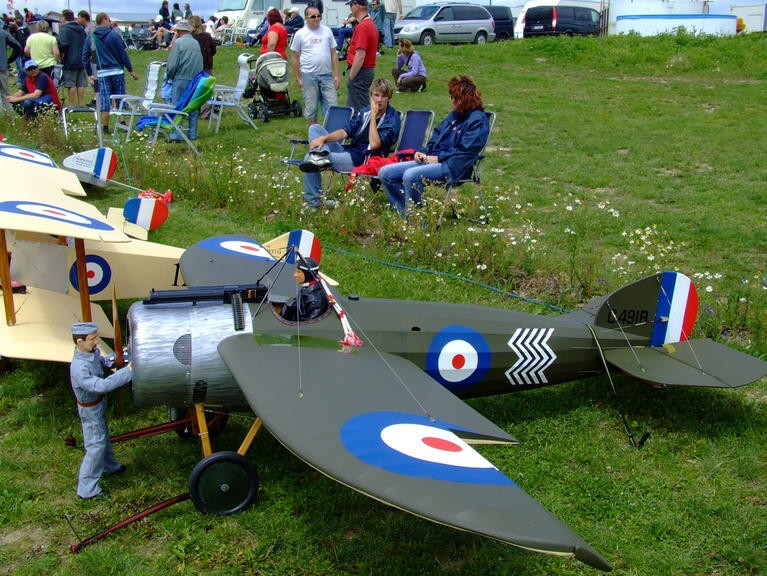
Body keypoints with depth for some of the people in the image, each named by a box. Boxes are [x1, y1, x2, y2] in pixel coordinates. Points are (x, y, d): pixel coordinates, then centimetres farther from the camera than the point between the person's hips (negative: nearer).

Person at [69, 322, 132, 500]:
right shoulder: (79, 368, -38)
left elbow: (102, 362, 11)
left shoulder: (93, 352, -11)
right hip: (91, 409, -9)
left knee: (103, 437, 28)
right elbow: (100, 385, -47)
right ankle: (86, 488, 13)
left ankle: (108, 465, 51)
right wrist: (127, 371, -47)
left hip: (100, 403, 9)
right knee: (96, 445, 1)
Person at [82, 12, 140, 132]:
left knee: (105, 102, 5)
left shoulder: (90, 38, 5)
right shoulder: (114, 35, -5)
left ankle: (105, 127, 6)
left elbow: (85, 58, 6)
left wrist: (89, 74, 13)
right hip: (117, 71, -2)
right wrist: (131, 70, 1)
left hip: (102, 74, 2)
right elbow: (123, 54, -5)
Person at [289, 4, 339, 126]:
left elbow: (333, 54, 8)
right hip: (309, 76, -2)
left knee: (332, 106, 1)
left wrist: (336, 75, 2)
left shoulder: (327, 31, 6)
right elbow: (294, 57, 3)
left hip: (327, 75, 2)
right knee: (311, 108, 5)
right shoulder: (300, 34, 0)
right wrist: (298, 78, -1)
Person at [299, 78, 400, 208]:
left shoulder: (392, 119, -10)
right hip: (347, 151, 8)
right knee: (315, 128, 1)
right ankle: (321, 154, -23)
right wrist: (323, 138, -10)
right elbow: (345, 132, 7)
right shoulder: (365, 112, 10)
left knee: (308, 159, -18)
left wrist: (373, 116, -19)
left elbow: (375, 144, -23)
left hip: (362, 160, -8)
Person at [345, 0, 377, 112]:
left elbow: (360, 55, -23)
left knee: (358, 109, -4)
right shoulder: (371, 24, 13)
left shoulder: (362, 26, -19)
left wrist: (351, 76, -19)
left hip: (360, 72, -10)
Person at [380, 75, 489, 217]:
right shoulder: (454, 115, 20)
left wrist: (438, 158, -15)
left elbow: (465, 152, -15)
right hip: (432, 160, 10)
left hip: (453, 167, -9)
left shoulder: (478, 120, -7)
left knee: (410, 176, -35)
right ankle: (404, 213, -3)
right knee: (385, 173, -2)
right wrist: (424, 152, 7)